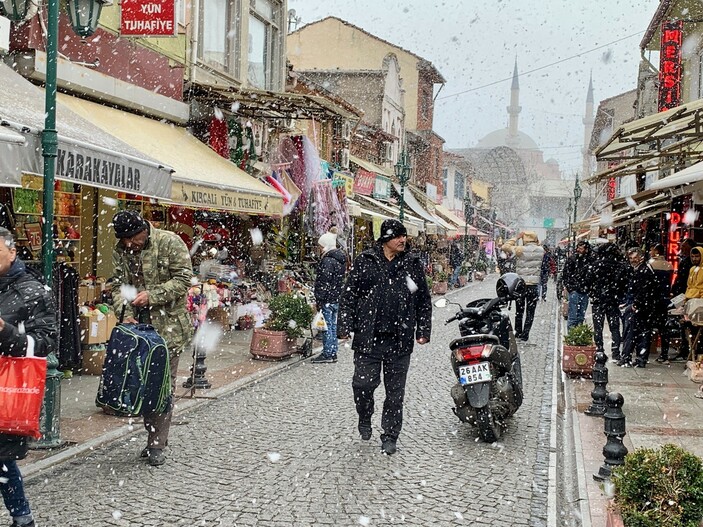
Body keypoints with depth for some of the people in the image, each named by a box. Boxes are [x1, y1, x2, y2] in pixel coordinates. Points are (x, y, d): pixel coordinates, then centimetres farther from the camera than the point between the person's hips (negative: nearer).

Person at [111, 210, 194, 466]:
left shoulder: (170, 242, -10)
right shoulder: (120, 251, 5)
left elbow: (183, 279, -13)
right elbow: (119, 285, 4)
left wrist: (152, 296, -21)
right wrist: (125, 313, -13)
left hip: (169, 325, -5)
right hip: (139, 324, 6)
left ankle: (157, 444, 1)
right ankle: (154, 437, 23)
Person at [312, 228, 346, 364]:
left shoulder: (328, 260, -18)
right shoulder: (341, 259, 11)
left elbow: (324, 282, -19)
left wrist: (319, 300, -16)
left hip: (328, 300, -9)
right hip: (337, 298, 9)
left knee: (327, 326, -2)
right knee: (333, 325, 14)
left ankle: (327, 354, 3)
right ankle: (333, 353, 19)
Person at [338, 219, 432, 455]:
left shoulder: (412, 265, 7)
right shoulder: (365, 262, 1)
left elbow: (424, 301, 12)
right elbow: (348, 295, 2)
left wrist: (423, 330, 5)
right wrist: (345, 326, -4)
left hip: (400, 340, 2)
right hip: (368, 338, -1)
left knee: (395, 391, 7)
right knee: (364, 383, -4)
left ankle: (390, 437, 20)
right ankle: (364, 419, 27)